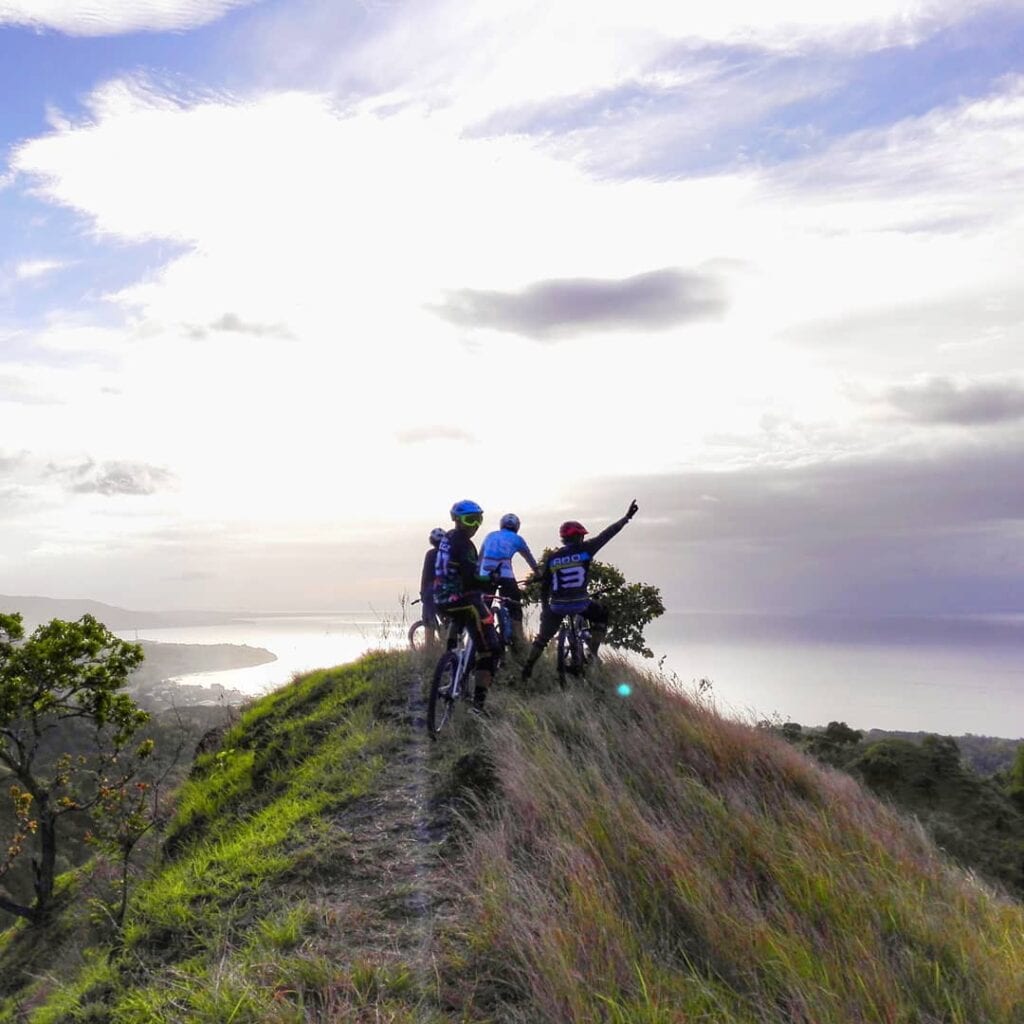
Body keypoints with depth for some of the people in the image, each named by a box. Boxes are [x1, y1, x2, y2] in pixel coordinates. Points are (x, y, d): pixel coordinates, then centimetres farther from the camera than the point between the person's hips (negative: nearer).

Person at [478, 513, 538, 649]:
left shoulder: (490, 536, 21)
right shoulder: (516, 539, 13)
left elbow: (480, 558, 24)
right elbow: (531, 560, 21)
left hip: (486, 576, 3)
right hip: (505, 576, -3)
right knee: (515, 606, 8)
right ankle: (519, 641, 5)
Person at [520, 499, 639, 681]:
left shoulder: (551, 558, 6)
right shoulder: (584, 550, -2)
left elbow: (544, 587, 8)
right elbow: (606, 534, 5)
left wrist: (545, 608, 20)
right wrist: (627, 517, 14)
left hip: (557, 606, 2)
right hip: (580, 603, -2)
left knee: (543, 636, 20)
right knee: (601, 615, 26)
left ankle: (527, 669, 18)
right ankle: (593, 654, 19)